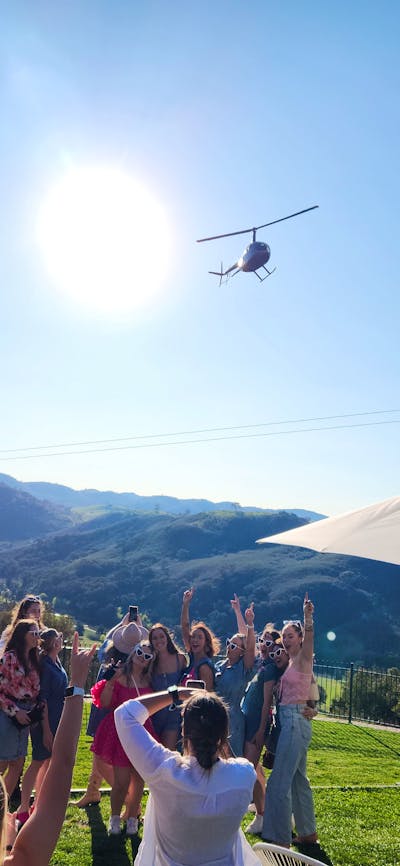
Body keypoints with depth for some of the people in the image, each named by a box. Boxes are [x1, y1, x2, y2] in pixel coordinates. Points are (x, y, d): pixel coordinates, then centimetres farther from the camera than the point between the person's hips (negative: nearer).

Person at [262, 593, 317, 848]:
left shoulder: (303, 659, -12)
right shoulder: (291, 661, 12)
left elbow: (309, 639, -34)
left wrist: (308, 618, -50)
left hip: (295, 721, -9)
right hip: (289, 720, 9)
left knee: (279, 782, -7)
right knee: (298, 779, 19)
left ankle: (281, 840, 0)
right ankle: (308, 831, 31)